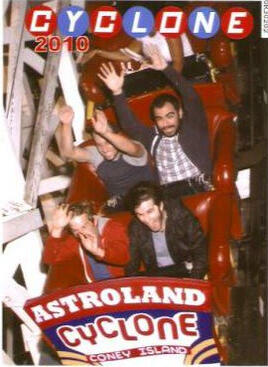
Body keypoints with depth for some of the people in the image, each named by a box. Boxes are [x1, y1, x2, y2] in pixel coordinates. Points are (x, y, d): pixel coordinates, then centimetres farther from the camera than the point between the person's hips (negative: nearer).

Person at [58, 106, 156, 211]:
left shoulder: (135, 152, -16)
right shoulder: (95, 154, -3)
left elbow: (132, 149, -41)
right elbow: (68, 152, -16)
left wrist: (105, 133, -57)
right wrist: (66, 125, -34)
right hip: (118, 208, 2)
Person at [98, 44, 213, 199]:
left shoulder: (193, 128, 15)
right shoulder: (152, 137, 22)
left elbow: (191, 97, 2)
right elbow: (129, 123, 11)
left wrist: (166, 69, -7)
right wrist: (117, 92, -3)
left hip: (198, 189, -2)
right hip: (168, 195, 2)